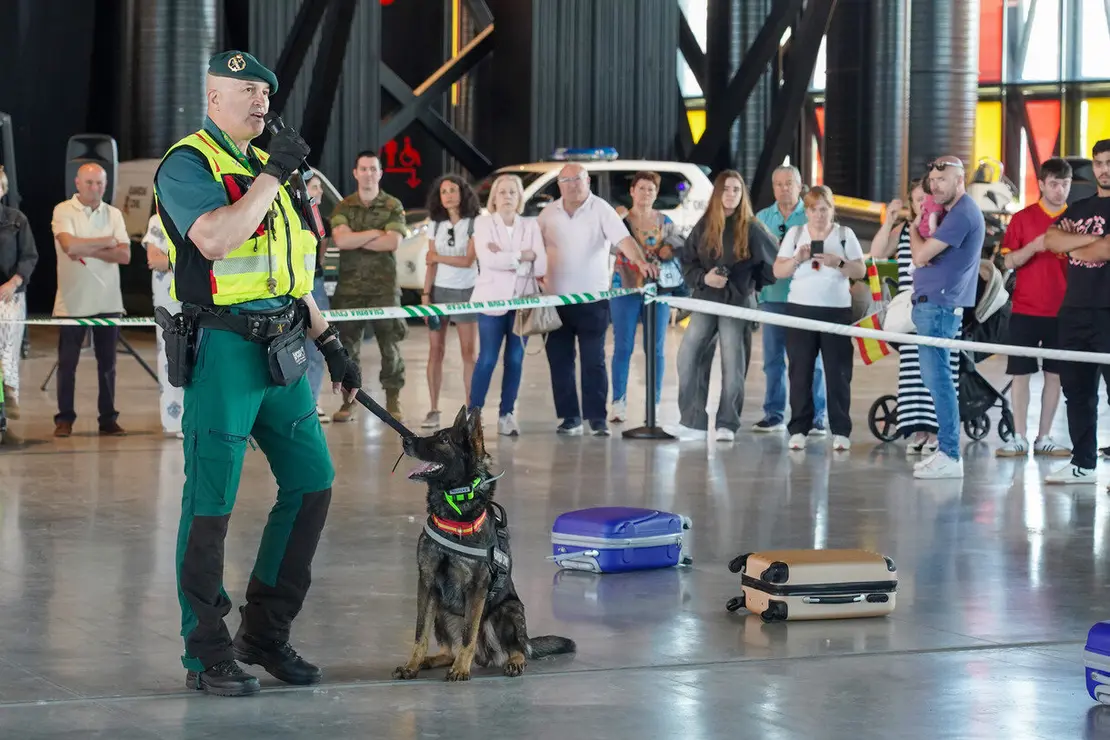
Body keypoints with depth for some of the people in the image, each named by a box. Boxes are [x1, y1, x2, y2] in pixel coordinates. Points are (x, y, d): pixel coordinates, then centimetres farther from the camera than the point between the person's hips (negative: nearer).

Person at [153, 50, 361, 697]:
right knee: (211, 505, -3)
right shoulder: (188, 164, -7)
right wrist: (271, 176, -19)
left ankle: (266, 632, 19)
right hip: (223, 349, -8)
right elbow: (216, 239, -25)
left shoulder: (266, 165, 19)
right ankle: (206, 655, 5)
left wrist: (330, 342, 21)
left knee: (311, 481, 8)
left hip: (282, 348, 8)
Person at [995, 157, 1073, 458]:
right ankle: (1019, 439, 6)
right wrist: (1034, 246, -19)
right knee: (1021, 374, 0)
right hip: (1026, 309, -1)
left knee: (1055, 375, 5)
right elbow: (1009, 262, -1)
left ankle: (1044, 438, 14)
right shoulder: (1023, 218, 1)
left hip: (1061, 311, 1)